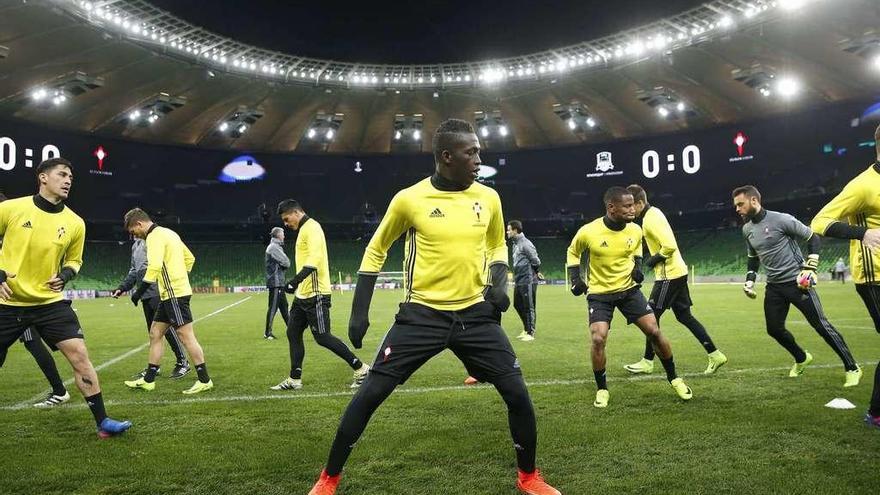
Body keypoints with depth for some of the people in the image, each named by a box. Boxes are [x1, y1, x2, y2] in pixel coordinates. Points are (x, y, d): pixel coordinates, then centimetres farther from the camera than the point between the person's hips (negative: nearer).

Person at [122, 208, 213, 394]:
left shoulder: (154, 236, -11)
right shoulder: (168, 233, 18)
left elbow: (154, 267, -24)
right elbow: (190, 258, 23)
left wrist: (140, 291, -20)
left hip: (175, 294, -10)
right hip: (169, 294, 10)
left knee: (186, 336, -7)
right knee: (155, 334, 14)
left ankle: (204, 380, -3)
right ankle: (148, 380, 20)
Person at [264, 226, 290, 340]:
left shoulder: (276, 246, 20)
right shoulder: (274, 247, -12)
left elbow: (285, 264, 18)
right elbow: (286, 263, -15)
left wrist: (282, 265, -1)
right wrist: (283, 265, 4)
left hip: (279, 282, 10)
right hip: (275, 282, -10)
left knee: (283, 306, 15)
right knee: (273, 307, -8)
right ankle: (268, 333, -5)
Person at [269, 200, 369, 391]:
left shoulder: (312, 228, -12)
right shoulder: (304, 230, 18)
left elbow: (314, 259, -26)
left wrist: (295, 281, -34)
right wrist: (297, 284, 21)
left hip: (315, 294, -10)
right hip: (303, 295, 10)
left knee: (322, 337, -8)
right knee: (293, 333, 10)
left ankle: (361, 369, 0)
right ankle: (294, 380, 18)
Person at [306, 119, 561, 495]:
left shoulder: (488, 198, 2)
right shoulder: (409, 199, -8)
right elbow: (376, 250, 6)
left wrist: (499, 283, 0)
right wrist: (360, 310, 3)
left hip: (476, 314, 3)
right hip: (422, 314, -2)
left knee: (518, 394, -2)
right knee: (370, 394, -3)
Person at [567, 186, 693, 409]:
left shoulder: (635, 230, -9)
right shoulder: (588, 232, -19)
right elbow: (573, 252, 2)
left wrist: (638, 266, -1)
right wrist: (575, 278, -8)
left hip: (629, 289, 3)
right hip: (599, 293, -3)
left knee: (654, 331, -1)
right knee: (597, 339, -18)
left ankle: (674, 379, 22)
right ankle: (602, 390, 4)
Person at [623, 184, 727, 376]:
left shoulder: (652, 219, -19)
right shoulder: (652, 213, 11)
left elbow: (670, 247, -27)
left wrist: (653, 261, -13)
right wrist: (653, 259, 11)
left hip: (669, 275, -10)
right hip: (677, 272, 10)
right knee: (684, 316, 13)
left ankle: (648, 362, 9)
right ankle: (715, 355, 16)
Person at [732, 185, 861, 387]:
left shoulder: (781, 219, -15)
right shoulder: (747, 229, 6)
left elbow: (813, 238, -7)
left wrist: (809, 268, -15)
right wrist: (749, 281, 9)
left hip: (796, 282, -6)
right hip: (774, 286, 7)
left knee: (820, 324, -6)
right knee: (774, 329, 8)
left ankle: (852, 368, 6)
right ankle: (801, 358, 34)